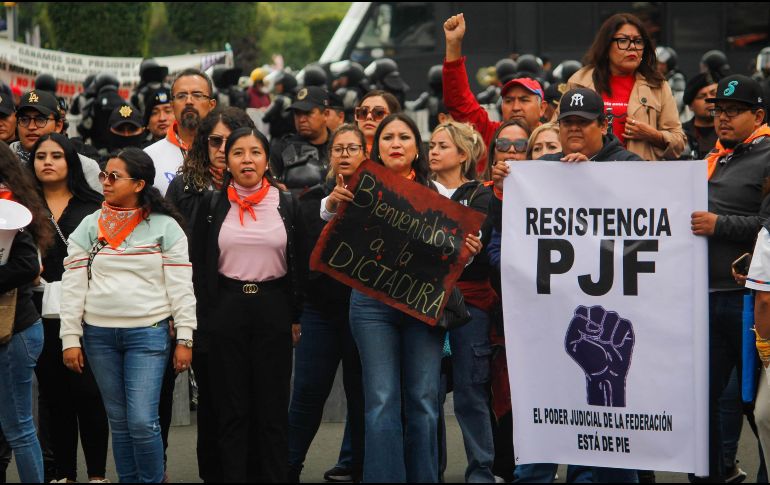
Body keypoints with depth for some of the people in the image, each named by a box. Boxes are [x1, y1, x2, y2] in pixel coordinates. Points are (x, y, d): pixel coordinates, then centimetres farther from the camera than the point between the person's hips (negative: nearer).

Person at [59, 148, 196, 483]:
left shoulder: (165, 227, -1)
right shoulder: (89, 227, 6)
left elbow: (180, 287, -1)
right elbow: (72, 286, 5)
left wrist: (184, 339, -5)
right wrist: (70, 339, 1)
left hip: (148, 333, -3)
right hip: (99, 335, 3)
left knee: (142, 421, -9)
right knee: (118, 421, 8)